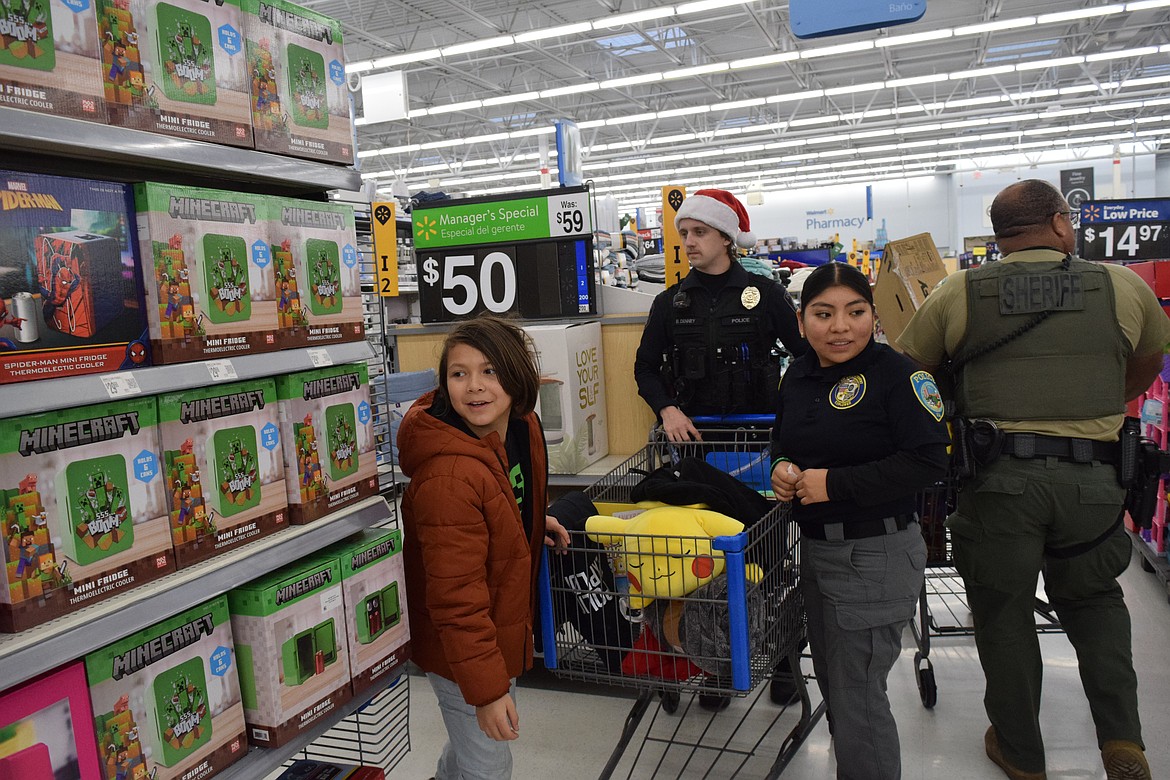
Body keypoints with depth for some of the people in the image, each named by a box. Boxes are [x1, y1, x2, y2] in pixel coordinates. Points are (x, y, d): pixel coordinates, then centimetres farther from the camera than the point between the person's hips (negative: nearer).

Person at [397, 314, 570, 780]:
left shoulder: (523, 427, -8)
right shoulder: (448, 477, -34)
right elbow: (456, 597, -30)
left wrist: (534, 523, 5)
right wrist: (486, 686, -25)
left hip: (505, 618, 9)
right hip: (460, 650, -8)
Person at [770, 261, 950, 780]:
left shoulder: (896, 373, -16)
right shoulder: (798, 376, 6)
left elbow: (928, 462, -23)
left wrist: (834, 483, -22)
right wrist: (783, 467, -3)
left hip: (875, 556, -8)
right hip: (814, 547, 8)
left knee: (857, 696, 2)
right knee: (830, 680, 22)